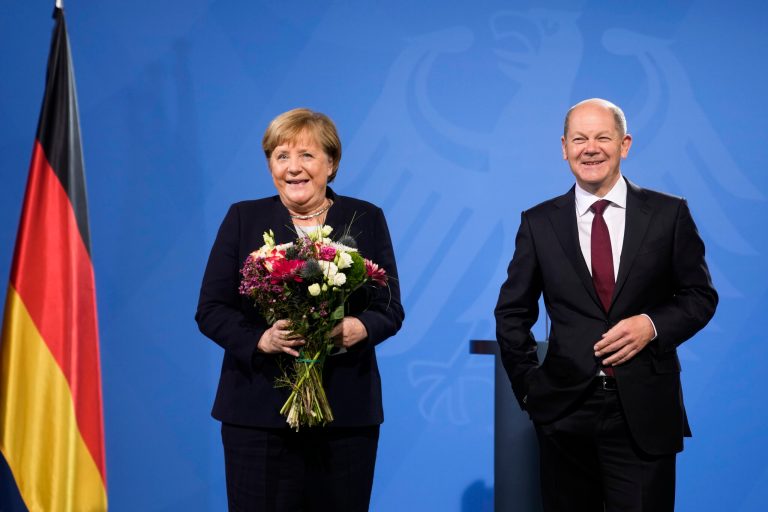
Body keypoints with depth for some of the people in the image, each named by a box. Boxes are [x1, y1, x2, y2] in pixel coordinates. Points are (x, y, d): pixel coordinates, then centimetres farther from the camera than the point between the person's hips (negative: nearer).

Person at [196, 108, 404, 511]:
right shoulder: (242, 218, 6)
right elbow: (210, 309, 2)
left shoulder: (367, 219, 7)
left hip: (346, 412, 1)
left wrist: (358, 328, -18)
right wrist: (261, 339, -17)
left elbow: (390, 309, 5)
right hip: (258, 411, 0)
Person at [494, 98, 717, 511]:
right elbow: (512, 312, 8)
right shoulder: (539, 222, 3)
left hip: (646, 413, -1)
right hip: (564, 412, 1)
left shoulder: (669, 213, 1)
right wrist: (529, 387, 3)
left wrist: (653, 325, -12)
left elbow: (700, 296, 7)